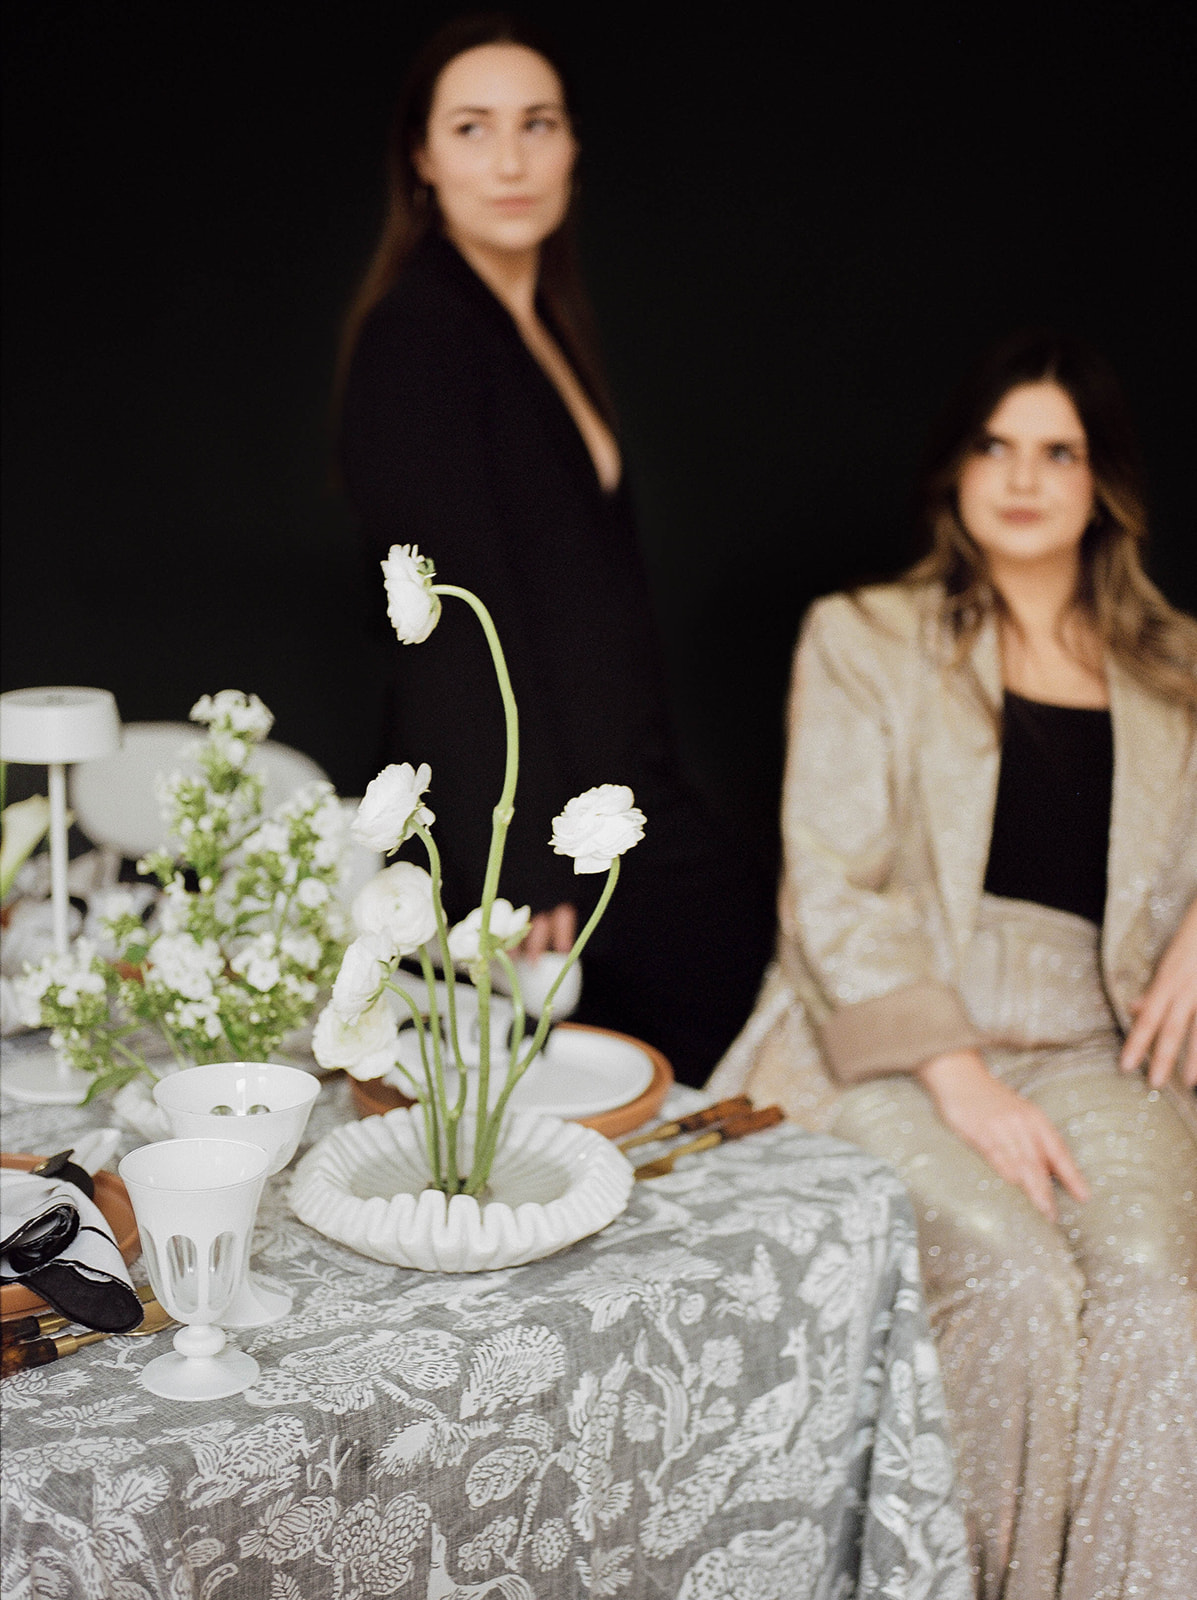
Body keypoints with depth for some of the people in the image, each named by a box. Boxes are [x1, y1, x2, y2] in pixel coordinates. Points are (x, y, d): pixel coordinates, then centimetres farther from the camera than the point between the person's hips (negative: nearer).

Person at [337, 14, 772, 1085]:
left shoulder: (545, 330, 16)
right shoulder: (421, 329, -11)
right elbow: (459, 616, -18)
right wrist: (516, 866, -21)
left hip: (603, 788, 8)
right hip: (513, 809, -8)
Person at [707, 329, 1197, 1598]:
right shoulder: (863, 642, 11)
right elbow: (831, 894, 0)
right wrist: (959, 1079, -13)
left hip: (1093, 1052, 3)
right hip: (891, 1050, -2)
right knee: (1012, 1278, -29)